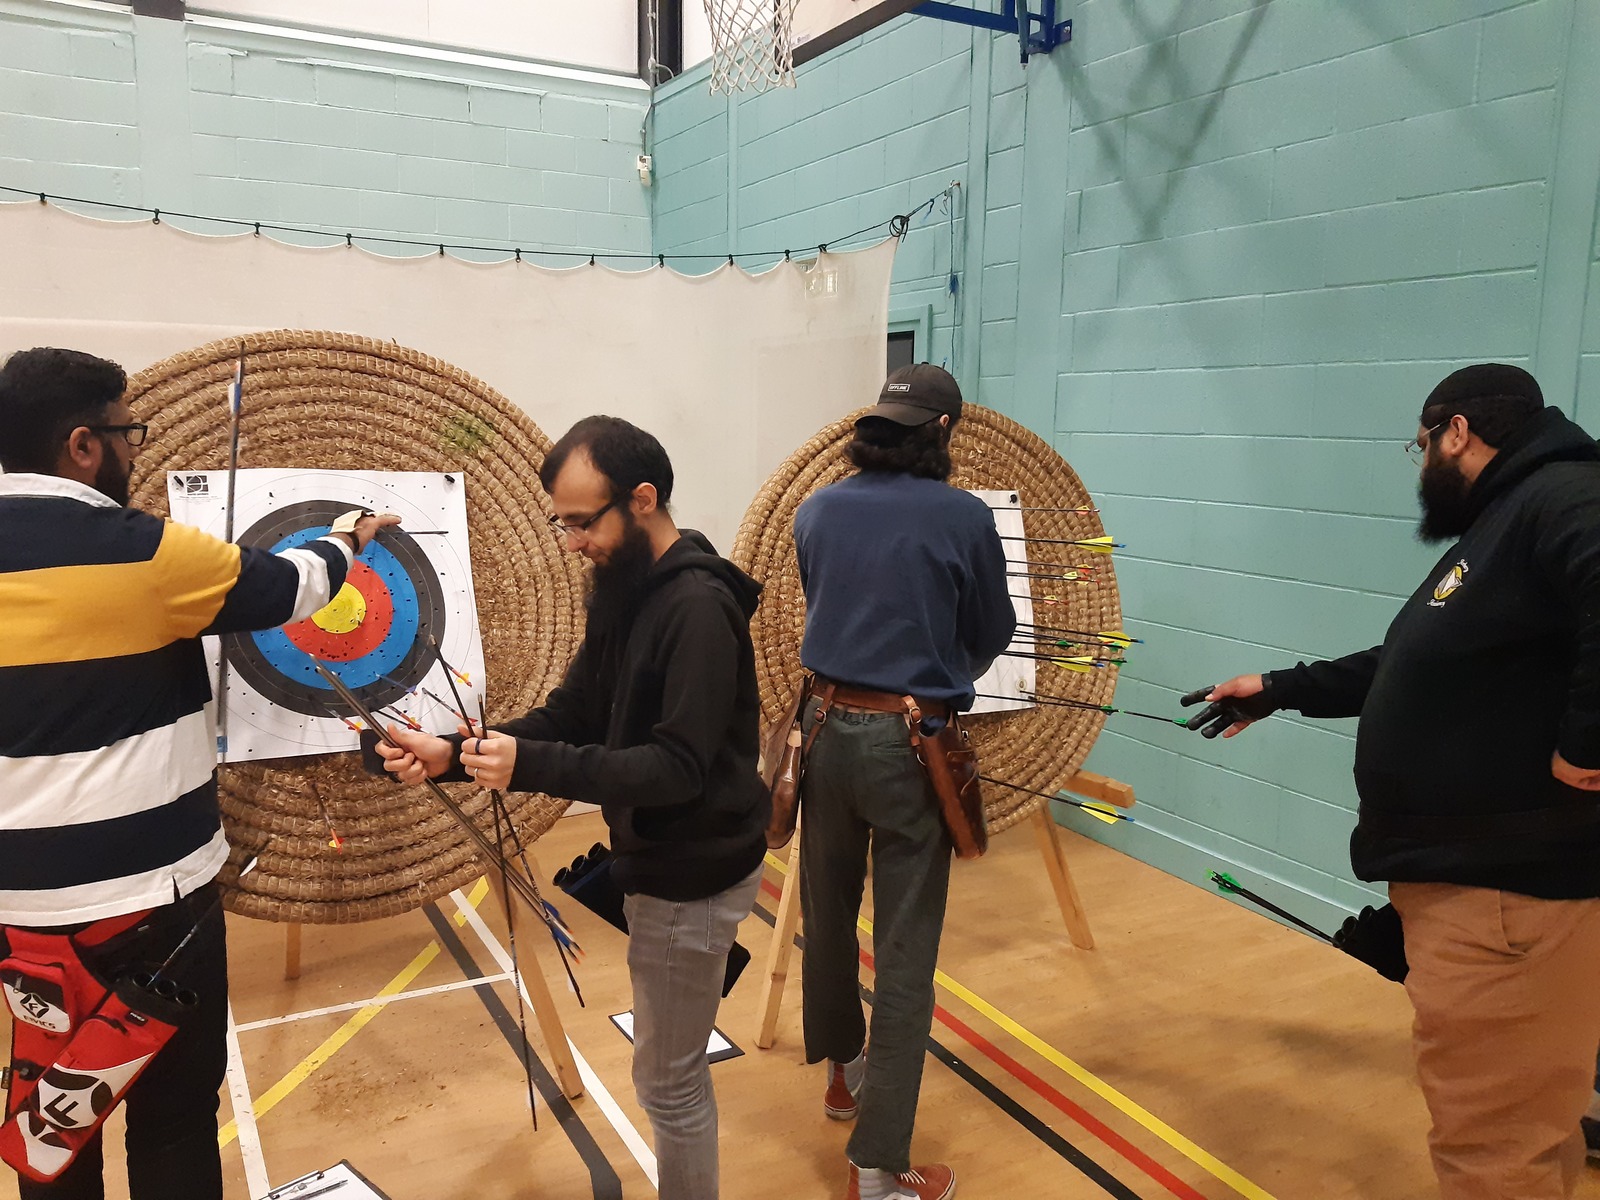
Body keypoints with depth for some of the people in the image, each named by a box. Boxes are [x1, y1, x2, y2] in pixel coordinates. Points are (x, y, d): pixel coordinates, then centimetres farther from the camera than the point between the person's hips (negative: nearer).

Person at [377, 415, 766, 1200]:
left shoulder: (698, 605, -24)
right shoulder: (625, 593, 5)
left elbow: (678, 767, -29)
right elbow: (571, 715, 6)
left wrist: (530, 767, -34)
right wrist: (455, 753, -7)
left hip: (692, 875, -9)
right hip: (659, 861, 9)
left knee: (667, 1081, 7)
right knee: (677, 1069, 23)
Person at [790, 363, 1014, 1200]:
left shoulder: (817, 511, 3)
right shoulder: (963, 517, -8)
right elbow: (992, 636, 4)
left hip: (828, 729, 5)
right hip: (910, 742, -4)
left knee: (828, 915, 22)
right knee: (904, 953, 4)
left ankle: (843, 1071, 45)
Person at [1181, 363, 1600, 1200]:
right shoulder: (1495, 530, 19)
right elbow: (1401, 670, 26)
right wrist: (1277, 689, 29)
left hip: (1513, 887, -10)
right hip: (1461, 876, 10)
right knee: (1511, 1114, 21)